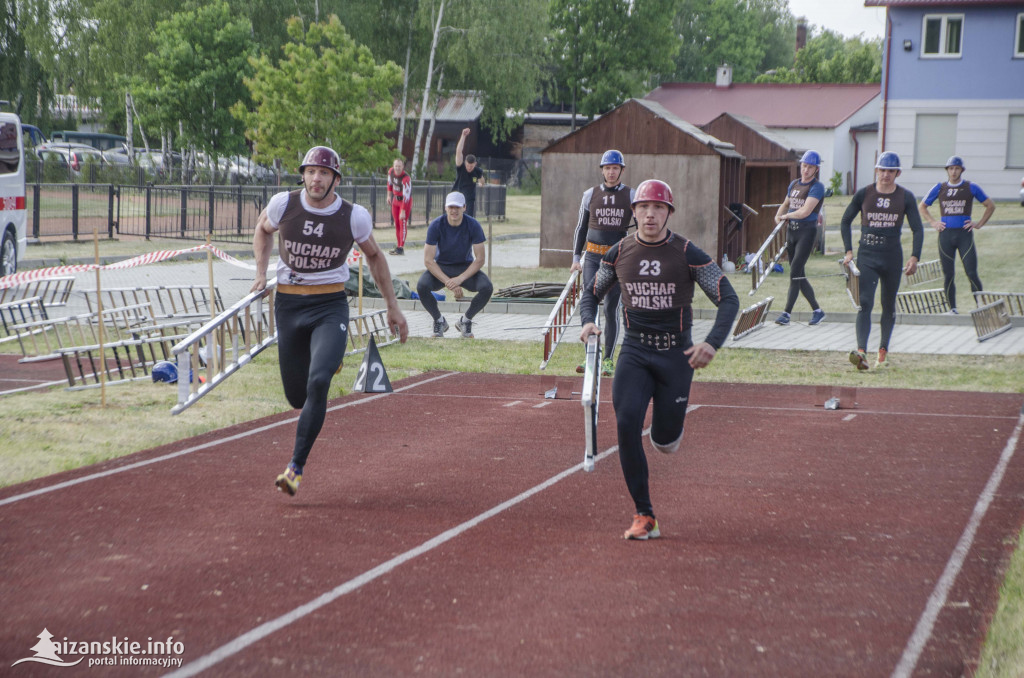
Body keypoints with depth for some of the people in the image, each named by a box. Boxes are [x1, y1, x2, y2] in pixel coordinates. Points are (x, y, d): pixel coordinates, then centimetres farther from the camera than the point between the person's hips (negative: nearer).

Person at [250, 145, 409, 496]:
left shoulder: (354, 217, -8)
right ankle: (327, 362, 45)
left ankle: (296, 467, -17)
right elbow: (263, 229, 19)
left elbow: (374, 256, 11)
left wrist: (393, 306, 14)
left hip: (330, 306, -2)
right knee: (297, 397, 7)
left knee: (318, 383, -24)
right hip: (288, 304, 2)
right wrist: (261, 273, 6)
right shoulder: (283, 204, -6)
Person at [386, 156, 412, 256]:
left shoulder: (406, 179, -28)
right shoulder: (391, 172, -7)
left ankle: (401, 248, -12)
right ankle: (398, 246, 15)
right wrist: (389, 196, 18)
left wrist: (403, 211, -28)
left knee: (402, 223, -11)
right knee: (396, 224, 9)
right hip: (395, 199, 7)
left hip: (405, 201, -7)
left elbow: (406, 196, -28)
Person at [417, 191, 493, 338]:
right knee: (422, 286, -32)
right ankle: (439, 320, -4)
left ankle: (466, 320, -1)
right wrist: (448, 282, -27)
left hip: (466, 267, 1)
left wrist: (460, 279, -27)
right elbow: (428, 260, -17)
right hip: (441, 267, -1)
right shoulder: (436, 226, -17)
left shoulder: (473, 225, -15)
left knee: (487, 288, -28)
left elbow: (480, 259, -13)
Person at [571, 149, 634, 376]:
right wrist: (576, 258, 8)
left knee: (611, 308, 1)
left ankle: (608, 360, 9)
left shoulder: (631, 196, 2)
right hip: (593, 255, 1)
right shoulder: (590, 194, 7)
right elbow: (581, 227, 13)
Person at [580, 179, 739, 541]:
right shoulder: (619, 252, 2)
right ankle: (644, 516, -12)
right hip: (634, 351, 2)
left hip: (676, 352, -2)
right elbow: (592, 294, 15)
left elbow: (728, 298, -9)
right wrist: (588, 321, -8)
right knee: (626, 424, -19)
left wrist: (713, 342, -26)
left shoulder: (688, 253, -8)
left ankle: (670, 422, 43)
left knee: (664, 441, 1)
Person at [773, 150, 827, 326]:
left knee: (795, 273, -12)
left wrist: (786, 216, -4)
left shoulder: (817, 187, -9)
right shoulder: (794, 184, 13)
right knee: (799, 275, 9)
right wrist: (778, 216, 6)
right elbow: (785, 204, 27)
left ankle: (786, 313, -12)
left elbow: (805, 211, -18)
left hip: (807, 231, -8)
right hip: (791, 231, 8)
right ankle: (817, 310, 18)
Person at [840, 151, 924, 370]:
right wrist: (848, 251, 1)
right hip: (867, 255, -1)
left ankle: (883, 351, 22)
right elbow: (845, 222, 10)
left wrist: (914, 256, -9)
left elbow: (917, 229, 3)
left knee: (889, 305, 10)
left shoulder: (906, 197, 1)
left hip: (892, 256, 1)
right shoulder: (863, 194, 0)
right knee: (865, 303, -15)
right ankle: (861, 351, -28)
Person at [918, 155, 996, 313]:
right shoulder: (939, 188, 9)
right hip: (945, 234, 2)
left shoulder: (971, 187, 5)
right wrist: (933, 222, 8)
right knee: (948, 275, 2)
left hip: (964, 235, -2)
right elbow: (922, 207, 21)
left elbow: (990, 206, 13)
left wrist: (979, 224, 5)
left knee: (972, 274, -8)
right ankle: (952, 309, 10)